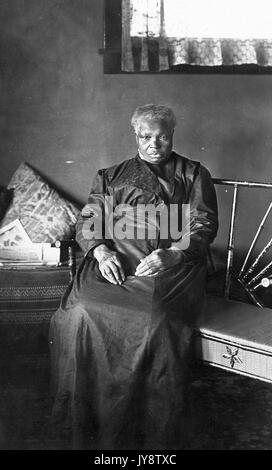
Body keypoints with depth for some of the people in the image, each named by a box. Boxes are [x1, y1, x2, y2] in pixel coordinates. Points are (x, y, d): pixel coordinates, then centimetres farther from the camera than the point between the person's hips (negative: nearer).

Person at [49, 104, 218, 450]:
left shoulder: (193, 174, 17)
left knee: (157, 318, -34)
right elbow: (87, 222, 16)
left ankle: (156, 435, -18)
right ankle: (84, 422, -13)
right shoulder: (110, 176, 23)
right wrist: (102, 251, -7)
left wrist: (172, 253, -13)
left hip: (172, 263, -2)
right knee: (80, 312, -29)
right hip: (115, 262, 2)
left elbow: (204, 226, 6)